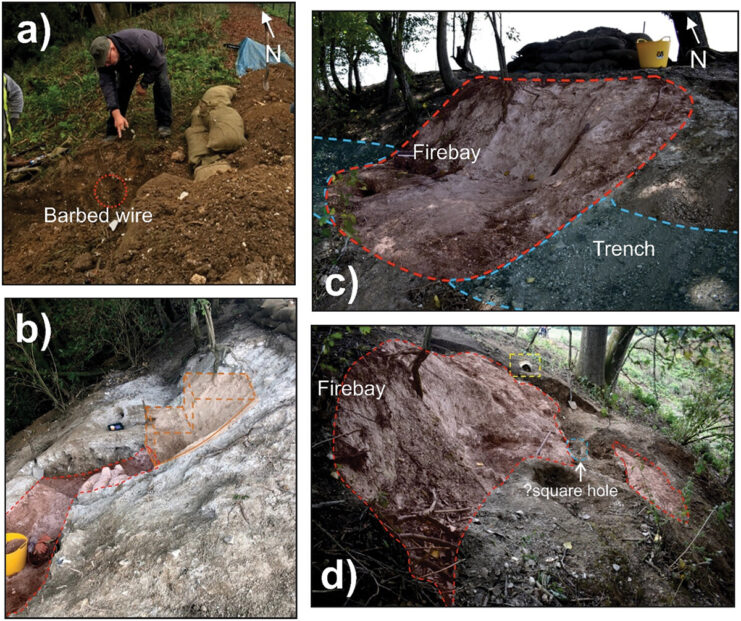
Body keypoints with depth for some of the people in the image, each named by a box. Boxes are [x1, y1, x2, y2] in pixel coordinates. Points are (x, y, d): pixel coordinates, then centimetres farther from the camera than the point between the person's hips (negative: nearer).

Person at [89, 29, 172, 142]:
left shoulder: (136, 41, -47)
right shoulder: (103, 56, -32)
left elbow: (157, 63, -34)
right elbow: (107, 85, -36)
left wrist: (144, 84, -27)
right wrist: (116, 114, -46)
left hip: (153, 54, -3)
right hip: (128, 65, 4)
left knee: (161, 84, -26)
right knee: (121, 89, -8)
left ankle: (164, 124, -14)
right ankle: (112, 131, 2)